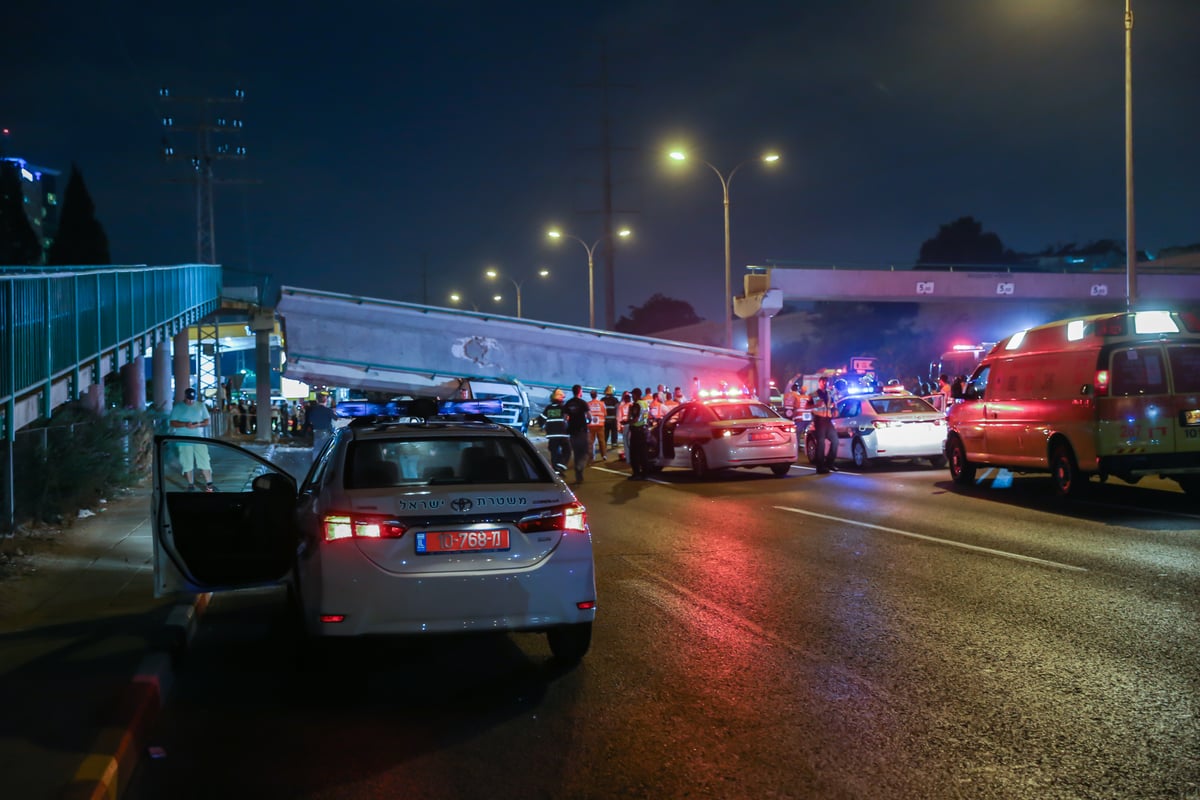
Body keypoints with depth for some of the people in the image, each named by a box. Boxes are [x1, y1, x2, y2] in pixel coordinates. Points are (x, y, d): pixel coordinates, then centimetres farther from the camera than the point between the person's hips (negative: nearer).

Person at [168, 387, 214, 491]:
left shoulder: (201, 406, 6)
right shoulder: (177, 407, 0)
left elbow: (207, 422, 8)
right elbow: (172, 423, -3)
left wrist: (197, 425, -13)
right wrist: (185, 425, -18)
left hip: (199, 439, 2)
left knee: (204, 461, -2)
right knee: (187, 463, 1)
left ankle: (209, 484, 3)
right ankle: (191, 484, 12)